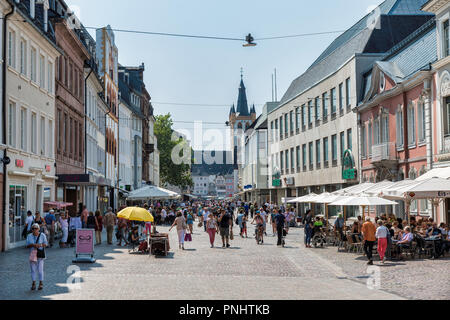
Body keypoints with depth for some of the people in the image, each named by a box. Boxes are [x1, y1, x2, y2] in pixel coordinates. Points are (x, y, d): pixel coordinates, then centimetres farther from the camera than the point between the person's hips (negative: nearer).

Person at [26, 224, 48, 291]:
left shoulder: (42, 235, -1)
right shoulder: (29, 236, 5)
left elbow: (45, 244, -2)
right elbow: (27, 245, 2)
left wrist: (39, 245, -19)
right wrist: (32, 245, -17)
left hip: (40, 254, -2)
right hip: (32, 254, 2)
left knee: (40, 269, -5)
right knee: (33, 269, 3)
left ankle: (41, 283, 1)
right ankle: (33, 283, 10)